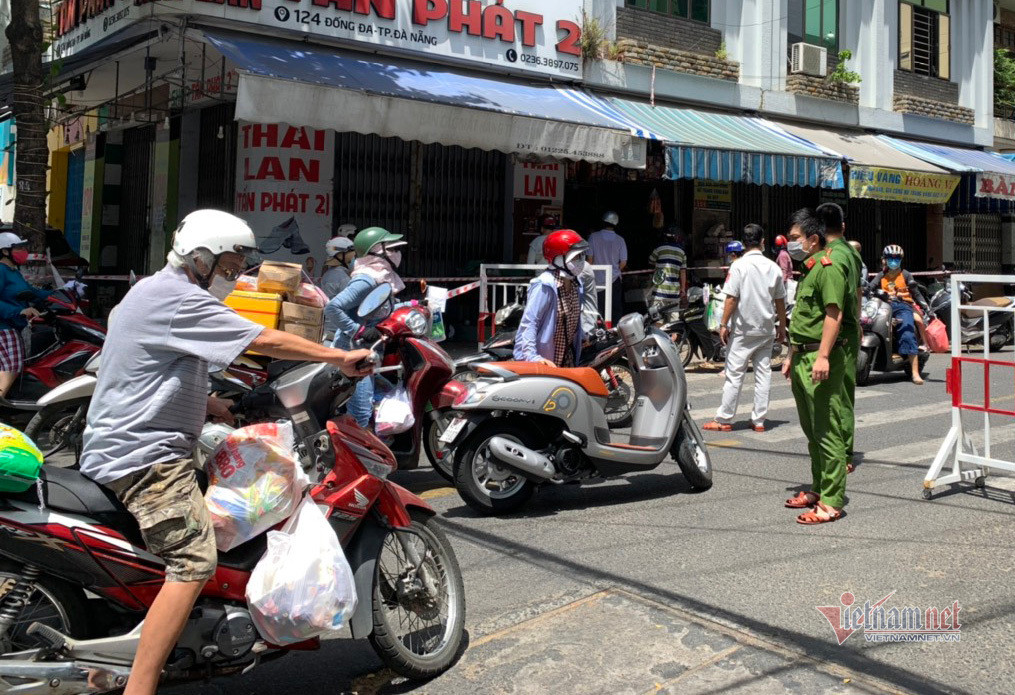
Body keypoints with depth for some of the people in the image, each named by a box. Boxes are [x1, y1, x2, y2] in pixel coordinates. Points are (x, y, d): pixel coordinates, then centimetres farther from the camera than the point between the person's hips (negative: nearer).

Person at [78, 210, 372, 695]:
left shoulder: (156, 291, 19)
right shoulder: (176, 299, -14)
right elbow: (264, 340, -19)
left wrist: (209, 404, 16)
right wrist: (341, 358, -12)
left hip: (121, 450, 11)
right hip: (145, 455, -11)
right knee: (194, 562, -20)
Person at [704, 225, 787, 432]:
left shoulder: (739, 266, -9)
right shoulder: (773, 268, 3)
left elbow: (731, 299, -13)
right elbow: (780, 302, 7)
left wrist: (724, 324, -6)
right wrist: (782, 327, 17)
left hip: (742, 330, -4)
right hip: (766, 330, 4)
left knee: (734, 374, 0)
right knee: (764, 374, 8)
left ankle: (724, 419, 4)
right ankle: (759, 420, 11)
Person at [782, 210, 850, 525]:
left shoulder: (828, 268, -11)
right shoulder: (808, 271, 21)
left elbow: (834, 314, -20)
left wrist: (822, 356, -27)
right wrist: (792, 356, 25)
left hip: (820, 359, -11)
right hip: (803, 359, 11)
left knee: (827, 432, -8)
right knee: (811, 431, 16)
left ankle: (831, 502, -5)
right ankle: (818, 489, 27)